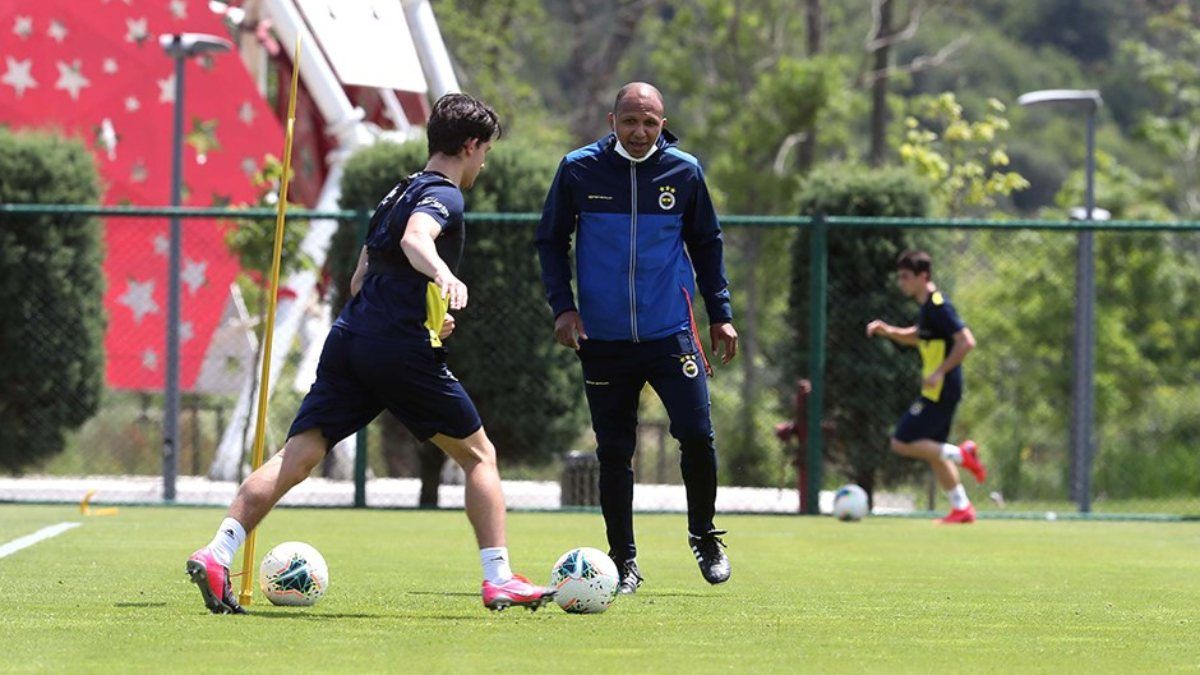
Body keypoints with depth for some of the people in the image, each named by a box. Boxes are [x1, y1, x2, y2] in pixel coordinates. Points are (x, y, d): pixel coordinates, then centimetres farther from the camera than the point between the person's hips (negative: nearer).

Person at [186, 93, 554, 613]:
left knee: (298, 455, -3)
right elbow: (415, 239, -26)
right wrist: (444, 274, -44)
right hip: (402, 351, -7)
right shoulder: (444, 196, -2)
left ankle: (217, 554, -19)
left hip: (350, 337, 7)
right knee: (480, 455, 8)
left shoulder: (399, 192, 25)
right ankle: (499, 580, 4)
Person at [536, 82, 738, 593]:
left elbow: (706, 243, 13)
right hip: (602, 337, 0)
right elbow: (551, 240, 8)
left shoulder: (684, 172, 0)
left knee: (696, 434, -10)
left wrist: (720, 314, 11)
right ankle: (623, 561, 14)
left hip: (671, 332, 0)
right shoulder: (579, 170, -3)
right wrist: (562, 306, -3)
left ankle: (704, 536, 13)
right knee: (614, 451, 2)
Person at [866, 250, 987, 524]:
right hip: (937, 391, 10)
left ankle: (959, 454, -8)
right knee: (934, 452, 15)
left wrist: (939, 372, -23)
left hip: (940, 391, -10)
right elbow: (917, 337, 30)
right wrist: (888, 331, 13)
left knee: (901, 443, -9)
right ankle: (962, 508, 16)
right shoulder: (928, 306, 12)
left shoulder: (938, 306, -17)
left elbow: (966, 341, -23)